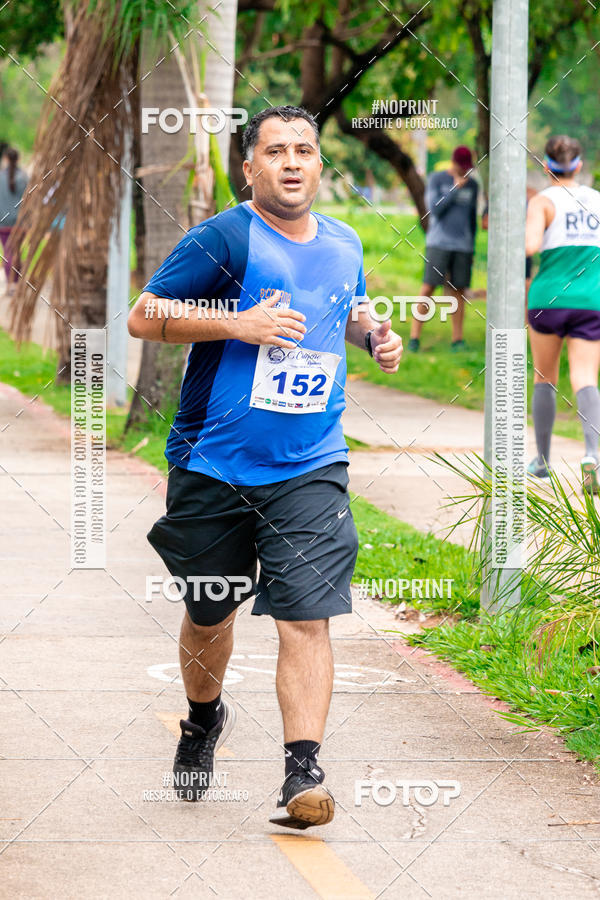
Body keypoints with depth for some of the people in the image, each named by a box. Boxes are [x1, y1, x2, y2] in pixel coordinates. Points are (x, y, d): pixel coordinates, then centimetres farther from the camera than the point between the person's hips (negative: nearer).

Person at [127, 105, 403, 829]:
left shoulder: (343, 244, 10)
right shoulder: (222, 240, -8)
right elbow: (143, 316, -10)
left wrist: (373, 335, 7)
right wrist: (236, 323, -19)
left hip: (309, 470, 2)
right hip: (213, 465, -2)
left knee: (305, 618, -12)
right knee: (208, 613, 15)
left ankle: (302, 776, -14)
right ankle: (203, 721, 44)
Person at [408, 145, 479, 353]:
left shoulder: (472, 185, 10)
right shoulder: (435, 179, -1)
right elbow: (435, 210, -11)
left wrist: (472, 249, 15)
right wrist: (456, 188, -14)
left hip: (463, 246, 3)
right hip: (438, 243, -3)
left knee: (459, 291, 1)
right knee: (428, 288, -10)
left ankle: (457, 340, 8)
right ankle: (414, 337, -6)